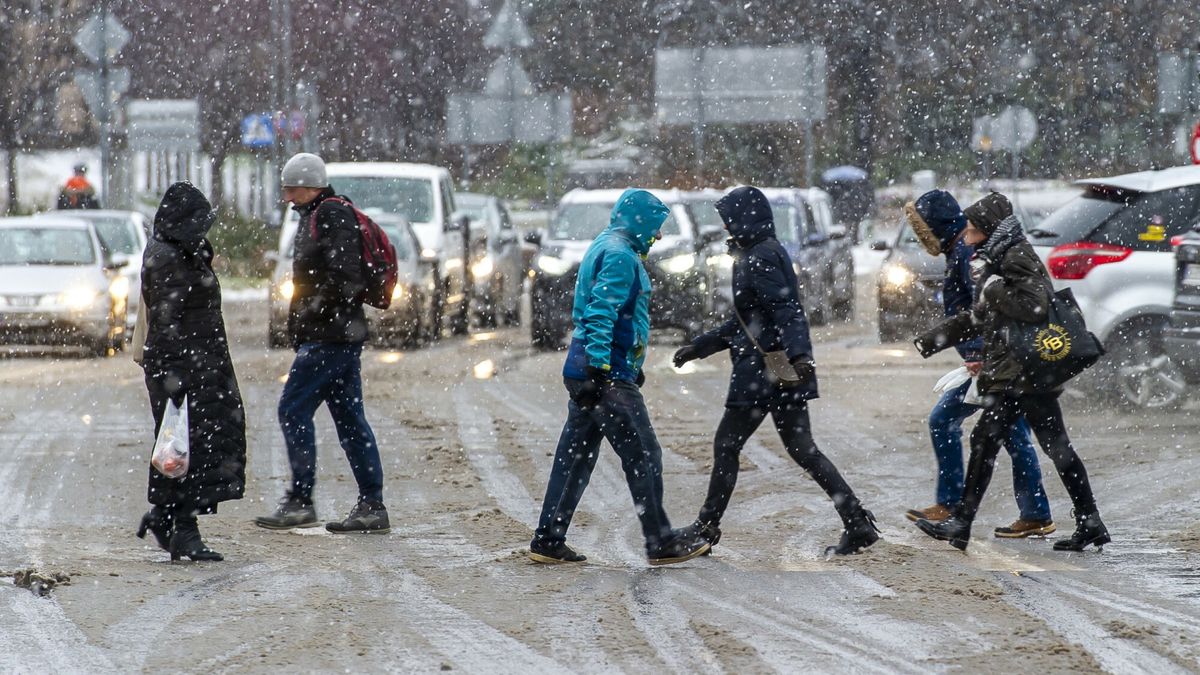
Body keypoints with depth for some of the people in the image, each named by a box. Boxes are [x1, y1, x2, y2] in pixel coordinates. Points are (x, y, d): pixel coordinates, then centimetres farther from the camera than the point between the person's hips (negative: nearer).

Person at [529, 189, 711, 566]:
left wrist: (631, 368, 33)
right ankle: (661, 544, 2)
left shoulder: (603, 248, 20)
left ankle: (548, 542, 10)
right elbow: (601, 314, -22)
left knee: (574, 459, 10)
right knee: (644, 458, -3)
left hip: (585, 373, 10)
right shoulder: (621, 256, -12)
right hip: (609, 377, -10)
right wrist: (598, 371, -27)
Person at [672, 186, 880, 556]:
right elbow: (744, 322, 27)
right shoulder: (761, 255, 19)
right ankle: (858, 523, 0)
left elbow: (785, 310, -24)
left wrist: (797, 353, -37)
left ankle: (706, 527, 9)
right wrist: (698, 347, 30)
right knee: (802, 449, 8)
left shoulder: (760, 259, -12)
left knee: (726, 447, 1)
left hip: (761, 371, -10)